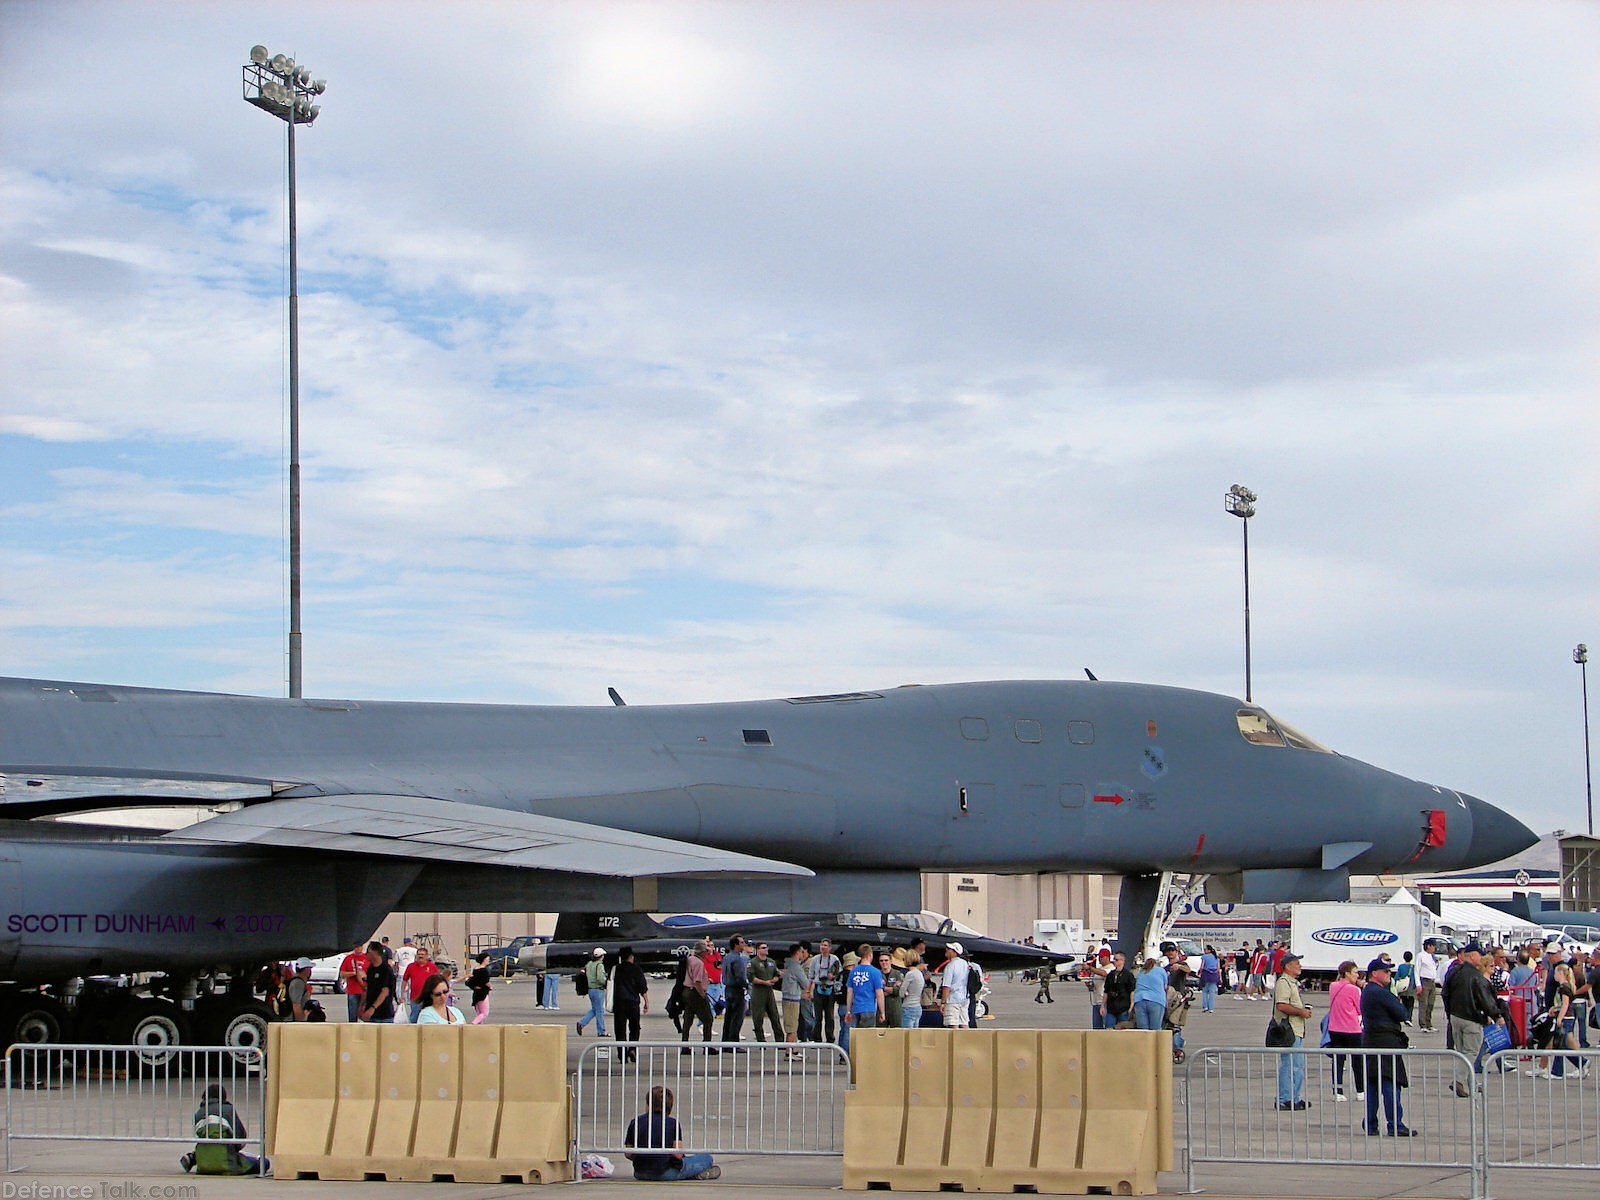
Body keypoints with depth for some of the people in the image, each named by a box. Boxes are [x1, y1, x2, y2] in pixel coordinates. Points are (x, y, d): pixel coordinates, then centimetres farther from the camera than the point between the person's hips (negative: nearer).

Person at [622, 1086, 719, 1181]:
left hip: (640, 1174, 3)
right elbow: (678, 1154, -11)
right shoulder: (672, 1123, -5)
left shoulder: (635, 1122, 3)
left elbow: (628, 1154, 3)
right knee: (707, 1158, 12)